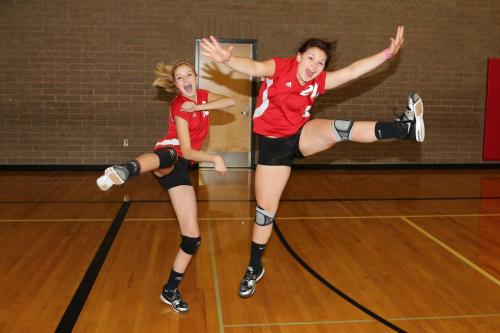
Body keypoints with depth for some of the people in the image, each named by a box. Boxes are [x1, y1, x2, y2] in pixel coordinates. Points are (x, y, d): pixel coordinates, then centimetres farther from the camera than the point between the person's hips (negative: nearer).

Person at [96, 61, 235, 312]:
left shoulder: (202, 96, 12)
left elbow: (230, 101, -5)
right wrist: (215, 159, -23)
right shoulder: (179, 106, -8)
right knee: (168, 155, -47)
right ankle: (124, 170, -82)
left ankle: (170, 290, 14)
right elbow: (186, 150, -13)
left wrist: (199, 107, -13)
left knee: (192, 237, 1)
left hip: (182, 167, 6)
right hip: (170, 155, -6)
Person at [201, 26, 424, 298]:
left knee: (336, 130, -27)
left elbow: (352, 71, -9)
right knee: (265, 209, 4)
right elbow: (254, 68, -32)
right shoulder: (279, 67, -14)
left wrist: (388, 53, -16)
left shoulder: (320, 81, -5)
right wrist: (227, 59, -52)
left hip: (303, 136, 2)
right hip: (272, 144, -2)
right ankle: (254, 268, 21)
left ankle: (405, 127, -34)